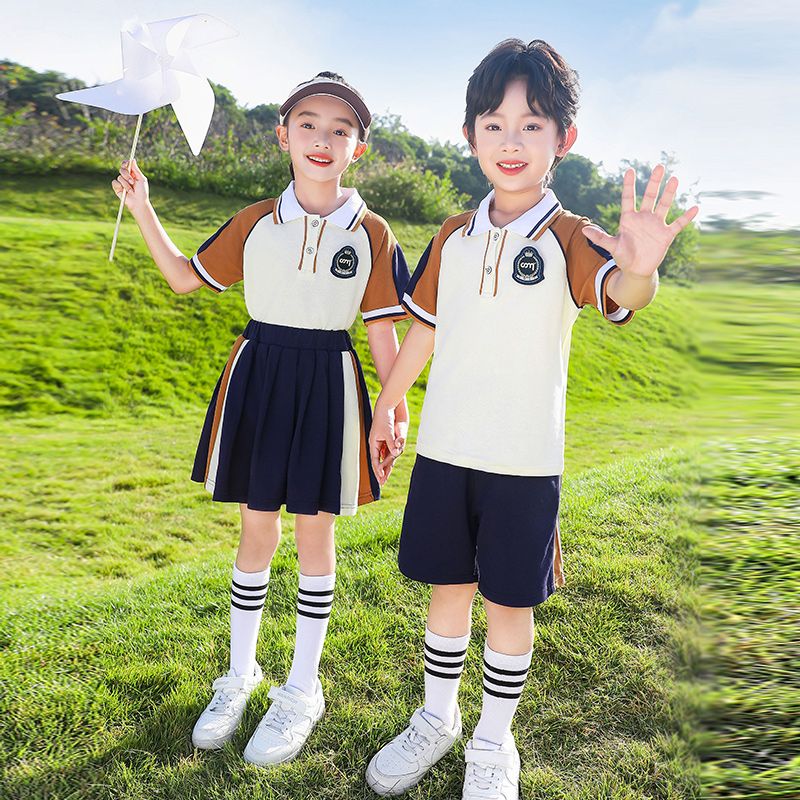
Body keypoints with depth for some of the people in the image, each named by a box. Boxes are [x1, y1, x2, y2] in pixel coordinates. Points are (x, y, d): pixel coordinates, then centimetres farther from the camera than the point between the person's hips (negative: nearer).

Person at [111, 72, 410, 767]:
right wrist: (143, 211, 5)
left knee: (315, 531, 6)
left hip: (327, 384, -2)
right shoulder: (256, 222, 4)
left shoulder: (371, 233, -1)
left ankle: (303, 689, 23)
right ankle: (241, 673, 30)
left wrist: (397, 408, -3)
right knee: (256, 527, 10)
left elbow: (382, 329, 0)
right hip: (259, 375, 2)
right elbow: (188, 278, 13)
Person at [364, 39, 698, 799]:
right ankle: (436, 718, 36)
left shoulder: (570, 239, -7)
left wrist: (640, 271, -51)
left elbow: (619, 295, -28)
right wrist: (384, 410, 16)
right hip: (444, 449, 3)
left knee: (509, 603, 9)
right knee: (447, 591, 15)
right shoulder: (454, 237, 5)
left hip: (525, 459, -3)